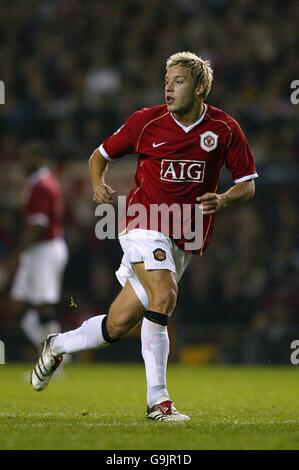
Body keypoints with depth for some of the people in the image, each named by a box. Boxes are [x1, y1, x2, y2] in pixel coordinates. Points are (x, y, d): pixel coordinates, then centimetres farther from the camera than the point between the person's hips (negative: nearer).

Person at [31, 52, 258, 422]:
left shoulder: (225, 128, -1)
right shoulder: (146, 121, -3)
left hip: (183, 239, 3)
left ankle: (58, 346, 32)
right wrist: (98, 185, -10)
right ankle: (157, 399, -20)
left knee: (119, 324, 4)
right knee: (163, 295, -28)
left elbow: (247, 185, 5)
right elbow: (100, 155, 11)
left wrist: (222, 200, -16)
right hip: (145, 224, -3)